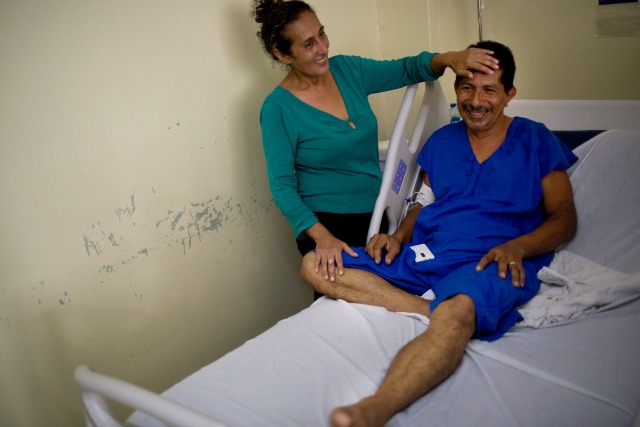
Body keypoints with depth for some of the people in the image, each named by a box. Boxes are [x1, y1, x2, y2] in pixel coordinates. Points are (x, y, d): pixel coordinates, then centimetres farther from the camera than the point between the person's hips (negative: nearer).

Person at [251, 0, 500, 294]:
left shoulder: (346, 70, -1)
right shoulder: (278, 108, -16)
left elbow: (405, 70, 5)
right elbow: (282, 186, -16)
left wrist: (447, 58, -16)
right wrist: (322, 237, -28)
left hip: (375, 214, 6)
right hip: (327, 226, -5)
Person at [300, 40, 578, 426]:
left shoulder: (536, 141, 10)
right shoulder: (441, 141, 20)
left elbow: (564, 217, 6)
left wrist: (516, 246, -15)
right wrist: (399, 235, 0)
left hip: (490, 263, -5)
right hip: (423, 255, 5)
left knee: (457, 312, -43)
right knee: (315, 266, -14)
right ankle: (436, 314, -28)